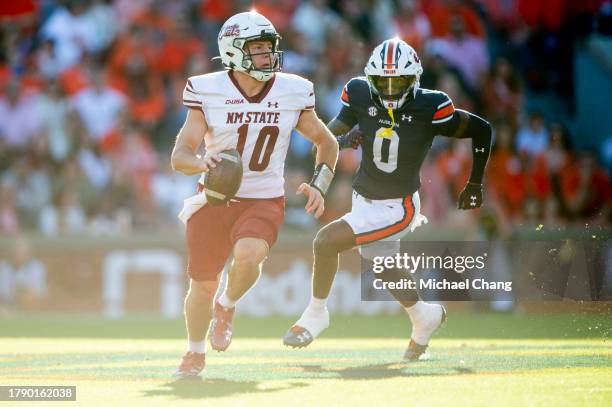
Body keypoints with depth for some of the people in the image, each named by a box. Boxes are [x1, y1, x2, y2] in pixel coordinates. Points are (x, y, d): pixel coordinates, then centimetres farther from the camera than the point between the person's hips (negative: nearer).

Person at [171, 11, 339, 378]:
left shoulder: (292, 93, -4)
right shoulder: (208, 92, -9)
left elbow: (327, 143, 12)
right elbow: (180, 156, -11)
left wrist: (319, 185, -3)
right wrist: (202, 162, -33)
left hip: (265, 201, 0)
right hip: (215, 199, 0)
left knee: (248, 255, -30)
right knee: (203, 285, 7)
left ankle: (227, 307, 5)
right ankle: (196, 354, 36)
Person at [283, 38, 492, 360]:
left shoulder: (429, 108, -22)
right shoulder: (360, 95, -12)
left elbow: (481, 130, -9)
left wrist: (475, 184, -2)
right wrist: (343, 140, -29)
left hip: (396, 208, -6)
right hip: (364, 199, 6)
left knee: (326, 241, -19)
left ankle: (316, 314, 3)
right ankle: (423, 316, 50)